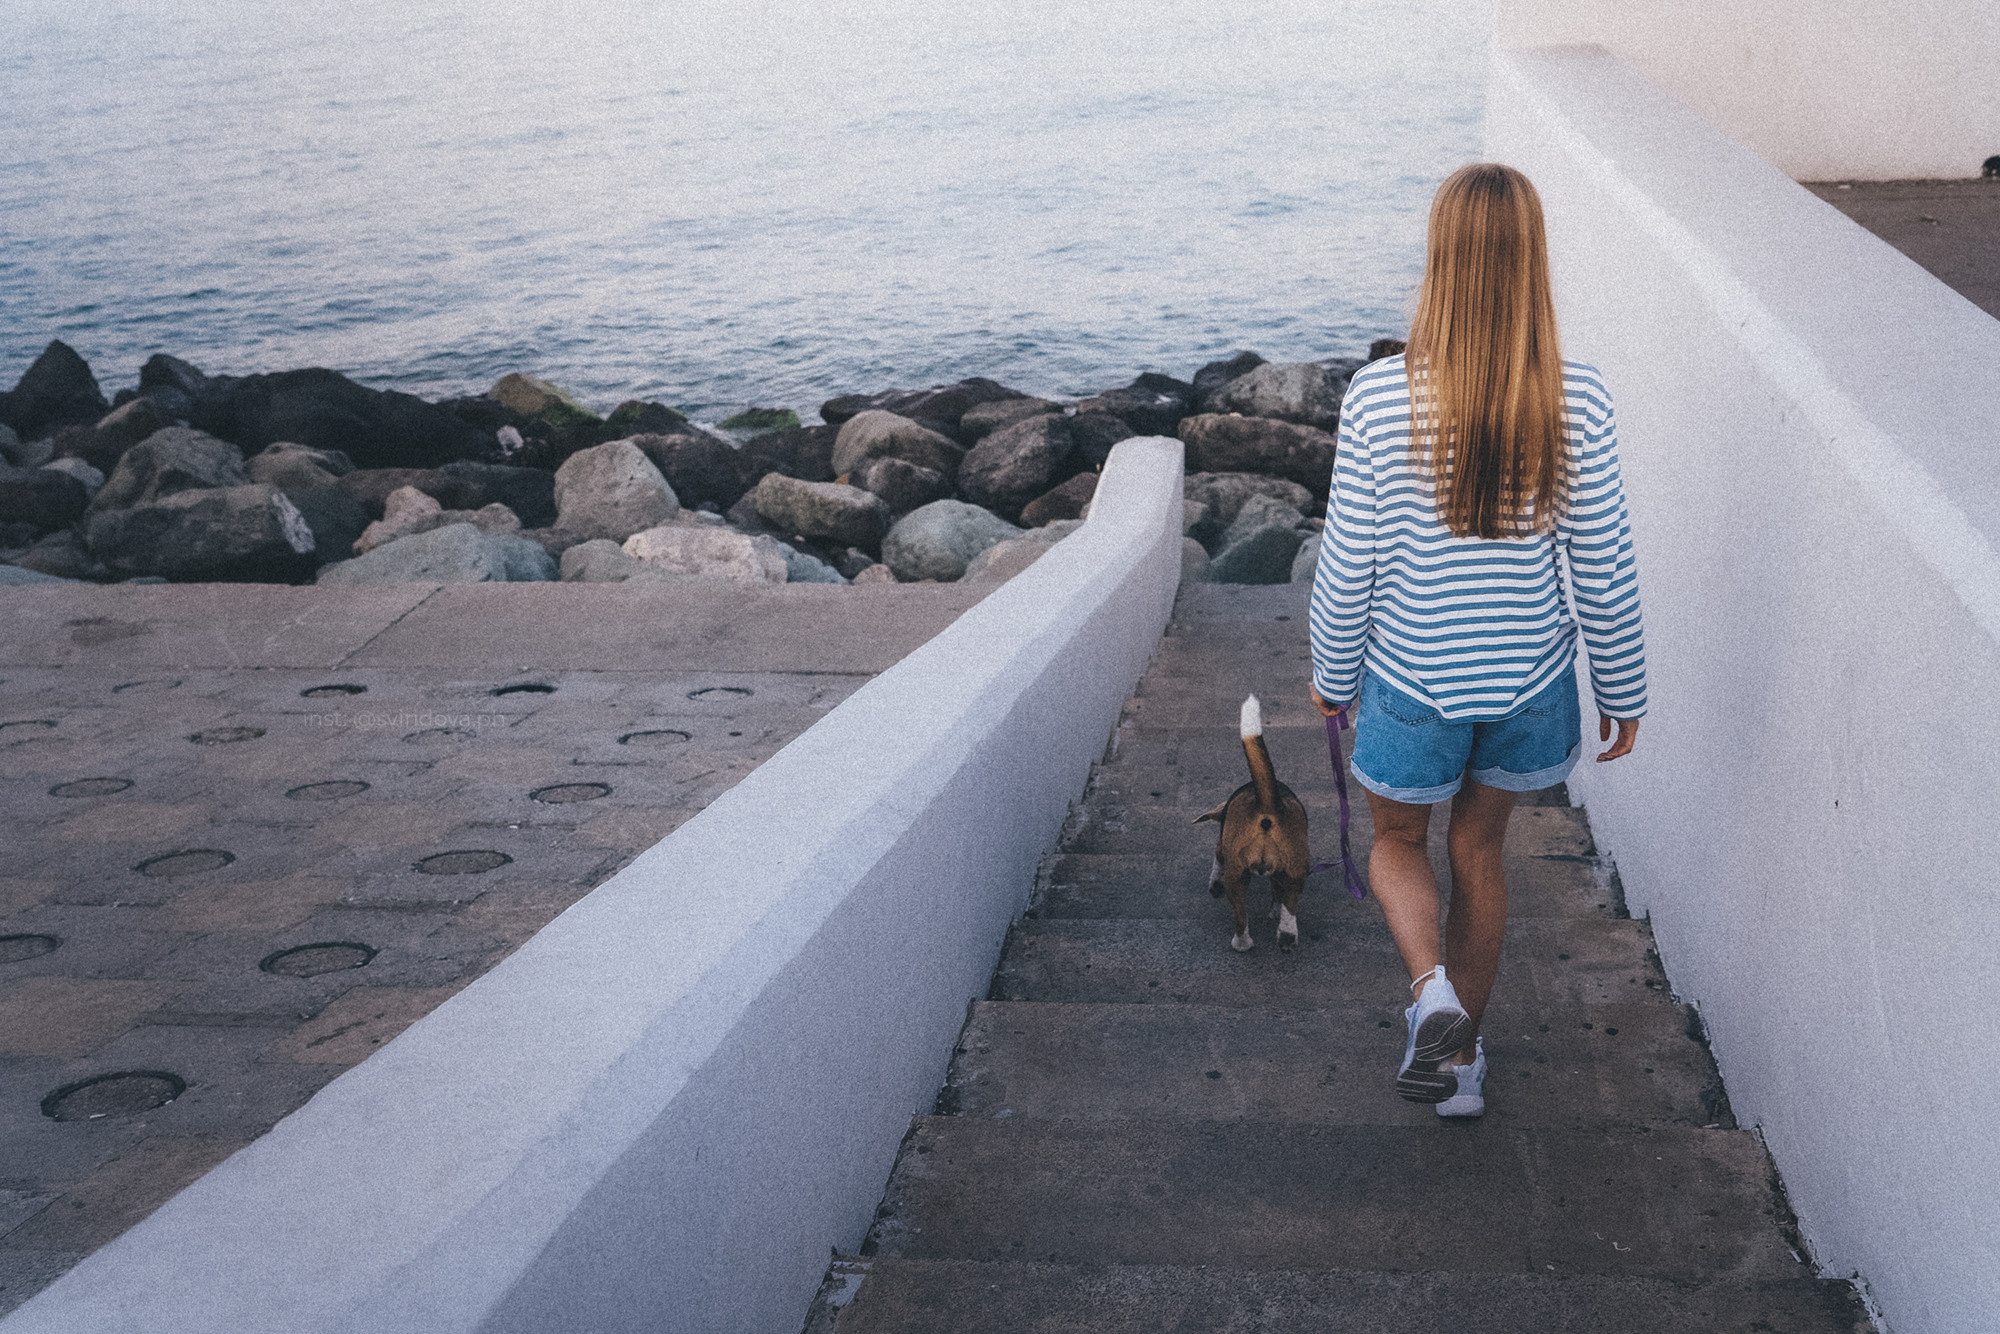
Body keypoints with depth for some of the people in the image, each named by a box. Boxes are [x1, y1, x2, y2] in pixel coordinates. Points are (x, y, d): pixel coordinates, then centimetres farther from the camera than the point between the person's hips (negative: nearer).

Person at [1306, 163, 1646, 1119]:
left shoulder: (1381, 397, -20)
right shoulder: (1577, 402, -15)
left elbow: (1349, 564, -11)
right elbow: (1603, 570, -7)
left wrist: (1333, 674, 6)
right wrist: (1623, 692, 7)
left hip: (1414, 681, -2)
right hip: (1529, 679, 2)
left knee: (1398, 839, 23)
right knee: (1480, 848, 23)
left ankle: (1431, 989, -5)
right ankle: (1463, 1056, 34)